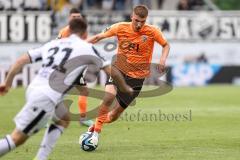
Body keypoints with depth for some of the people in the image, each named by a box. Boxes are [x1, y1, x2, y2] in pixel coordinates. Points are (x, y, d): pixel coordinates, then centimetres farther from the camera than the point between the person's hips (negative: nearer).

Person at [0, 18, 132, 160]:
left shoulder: (53, 43, 19)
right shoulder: (87, 48, 5)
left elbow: (21, 60, 14)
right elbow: (112, 71, 12)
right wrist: (125, 88, 28)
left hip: (33, 89, 7)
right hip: (45, 99, -7)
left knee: (64, 119, 28)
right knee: (18, 138, -4)